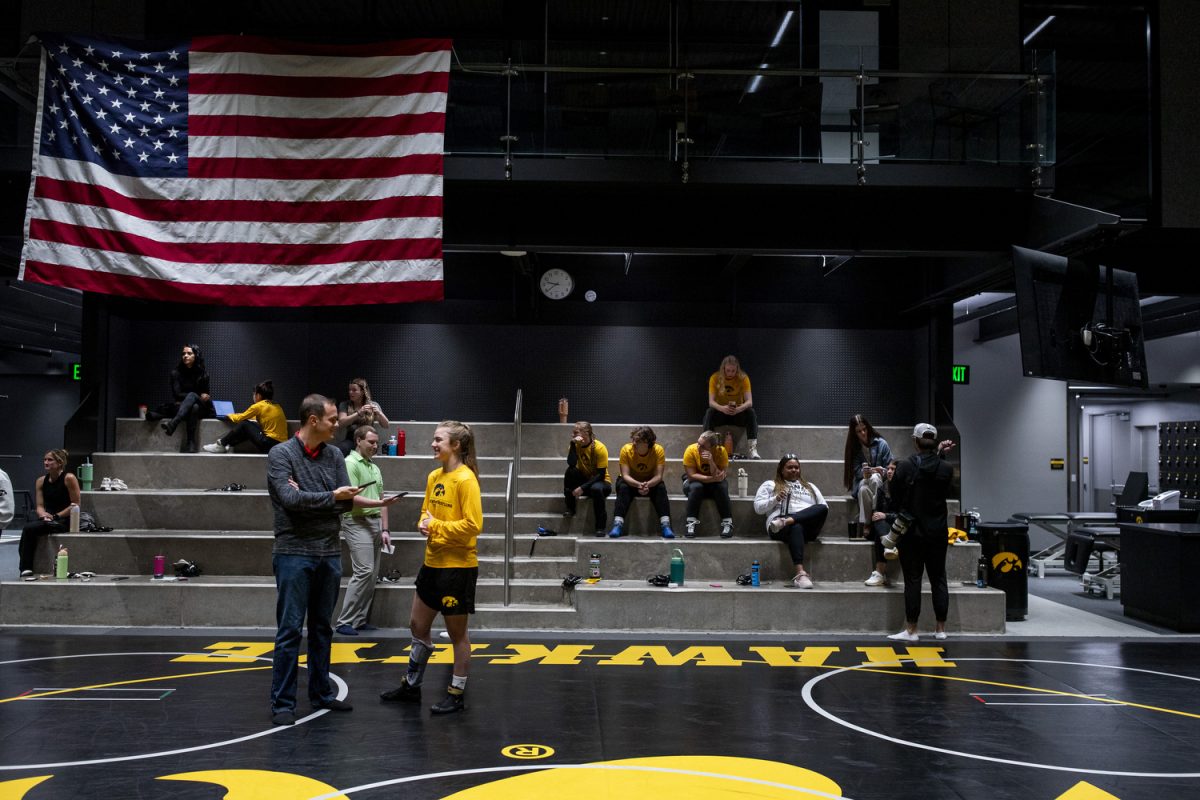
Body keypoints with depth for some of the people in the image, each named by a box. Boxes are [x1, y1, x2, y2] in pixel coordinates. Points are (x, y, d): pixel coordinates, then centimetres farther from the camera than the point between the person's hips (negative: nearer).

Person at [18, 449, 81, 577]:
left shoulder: (69, 478, -8)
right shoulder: (41, 481, 9)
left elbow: (75, 505, -9)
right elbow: (40, 506, 8)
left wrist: (55, 516, -13)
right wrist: (43, 514, -14)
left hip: (65, 520, -5)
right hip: (48, 519, 5)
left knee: (29, 529, -26)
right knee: (28, 529, -25)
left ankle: (26, 569, -20)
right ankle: (25, 569, -20)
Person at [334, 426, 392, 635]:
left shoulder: (375, 467, 17)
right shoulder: (350, 463, -7)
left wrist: (384, 529, 13)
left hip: (375, 523, 8)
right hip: (358, 522, -8)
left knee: (372, 574, 6)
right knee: (364, 571, -14)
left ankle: (360, 620, 13)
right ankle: (344, 622, -7)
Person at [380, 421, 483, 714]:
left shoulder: (466, 479, -17)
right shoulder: (434, 477, 7)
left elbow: (473, 524, -21)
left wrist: (437, 525, -16)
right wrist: (424, 524, -2)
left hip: (458, 566, -8)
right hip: (432, 562, 8)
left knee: (457, 632, 5)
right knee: (418, 626, 17)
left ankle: (457, 694, 18)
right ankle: (411, 685, 32)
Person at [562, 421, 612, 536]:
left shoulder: (599, 448, -19)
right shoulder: (575, 445, -6)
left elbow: (601, 475, -22)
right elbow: (571, 464, -24)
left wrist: (582, 488, -28)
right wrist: (573, 444, -31)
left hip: (601, 482, -4)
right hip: (584, 479, 4)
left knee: (596, 488, -39)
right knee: (570, 471, -25)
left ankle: (600, 527, -26)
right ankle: (570, 508, -14)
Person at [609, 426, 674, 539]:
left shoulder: (658, 450, -19)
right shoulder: (626, 450, -20)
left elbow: (658, 476, -24)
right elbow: (625, 475, -24)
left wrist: (648, 485, -45)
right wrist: (638, 485, -43)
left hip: (651, 483, 0)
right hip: (631, 482, 0)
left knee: (661, 488, -30)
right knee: (623, 487, -32)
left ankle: (666, 525, -35)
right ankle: (618, 524, -38)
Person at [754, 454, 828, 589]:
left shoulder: (809, 487, 35)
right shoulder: (769, 485, 25)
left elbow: (824, 507, 24)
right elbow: (758, 507, 13)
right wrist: (776, 499, -2)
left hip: (808, 525, 3)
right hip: (779, 524, -3)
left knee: (822, 508, -30)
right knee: (796, 527, -42)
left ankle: (785, 522, -47)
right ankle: (800, 574, -56)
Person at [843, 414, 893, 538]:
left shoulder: (881, 443, 0)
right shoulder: (854, 448, 7)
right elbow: (857, 470, -2)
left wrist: (881, 471, -20)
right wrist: (864, 472, -24)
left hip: (880, 482, -1)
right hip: (863, 481, 1)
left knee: (874, 478, -37)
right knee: (863, 490, -36)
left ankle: (875, 513, -40)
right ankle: (864, 526, -40)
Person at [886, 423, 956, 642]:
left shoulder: (905, 466, -13)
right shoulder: (946, 469, -7)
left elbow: (895, 496, -5)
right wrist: (940, 454, 10)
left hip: (911, 531, -2)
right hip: (937, 532, 3)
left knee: (912, 579, 2)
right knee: (938, 578, 11)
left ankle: (911, 630, 4)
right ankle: (940, 628, 16)